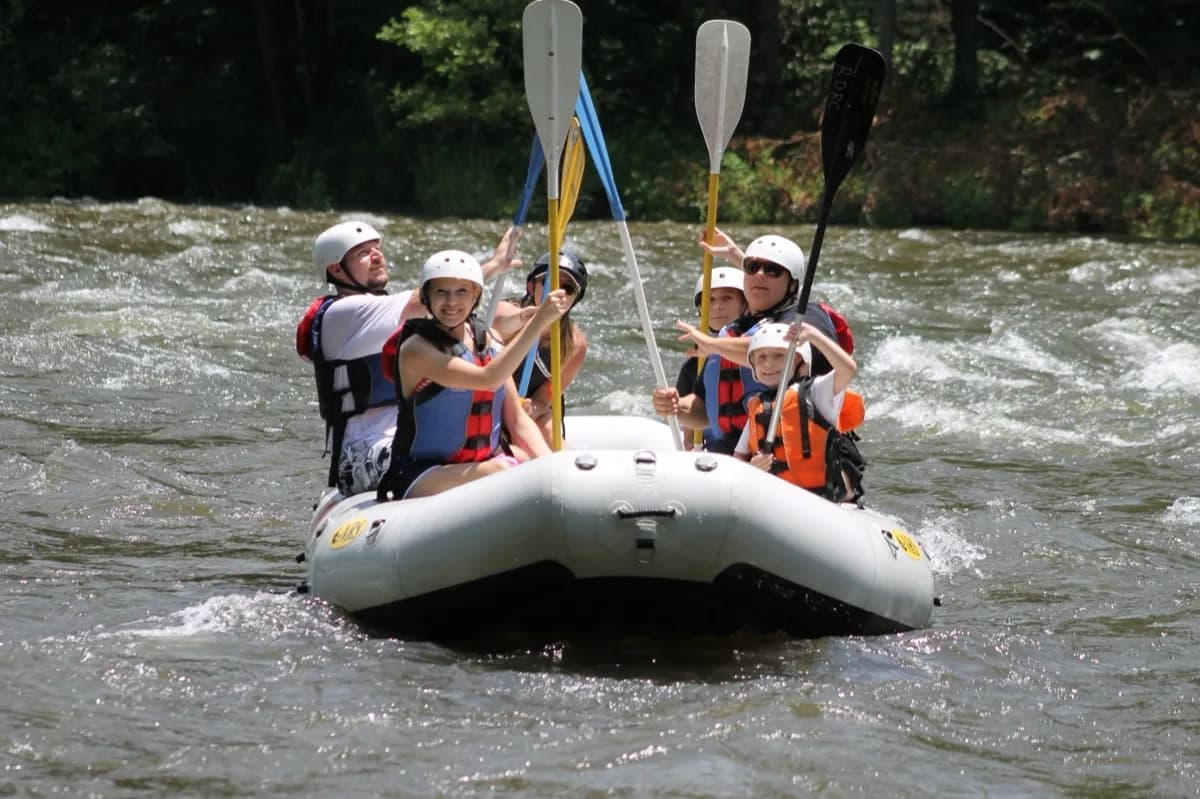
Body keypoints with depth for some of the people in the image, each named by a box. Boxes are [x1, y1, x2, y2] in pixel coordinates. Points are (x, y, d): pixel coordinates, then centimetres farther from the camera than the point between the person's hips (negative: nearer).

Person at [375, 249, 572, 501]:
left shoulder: (489, 341, 9)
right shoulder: (416, 349, -12)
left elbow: (517, 420, 8)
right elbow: (488, 379, -26)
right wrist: (538, 321, -31)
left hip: (483, 465, 7)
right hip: (421, 478, -7)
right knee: (500, 472, -34)